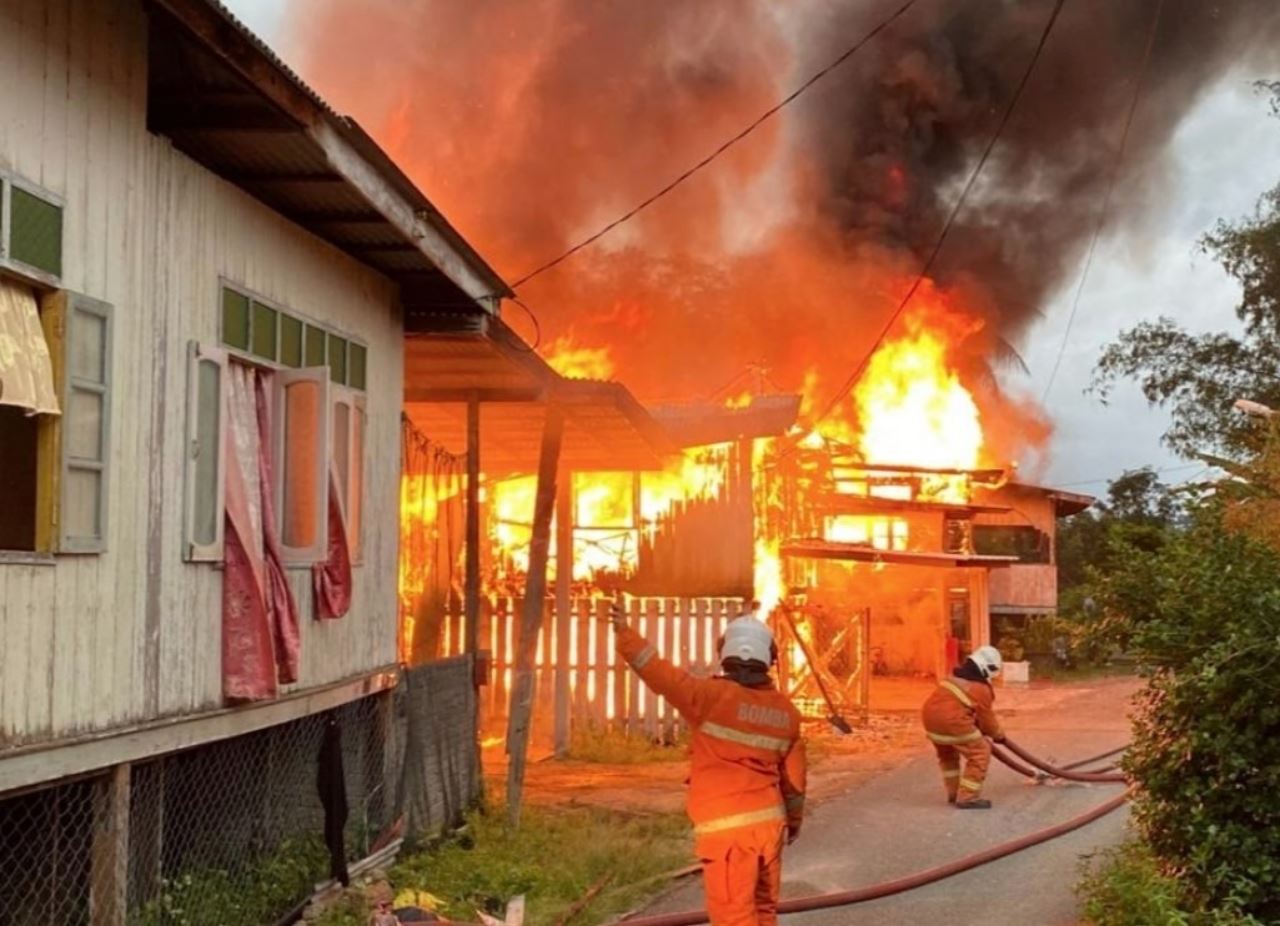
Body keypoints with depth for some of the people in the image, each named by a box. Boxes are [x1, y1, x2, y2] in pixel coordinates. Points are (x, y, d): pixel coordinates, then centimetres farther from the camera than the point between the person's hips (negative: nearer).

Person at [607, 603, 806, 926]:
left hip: (727, 827, -6)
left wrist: (625, 634, -13)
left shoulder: (714, 697, -12)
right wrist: (795, 816, 28)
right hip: (768, 820, 6)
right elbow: (793, 773, 14)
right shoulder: (785, 711, 6)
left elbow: (662, 675, -17)